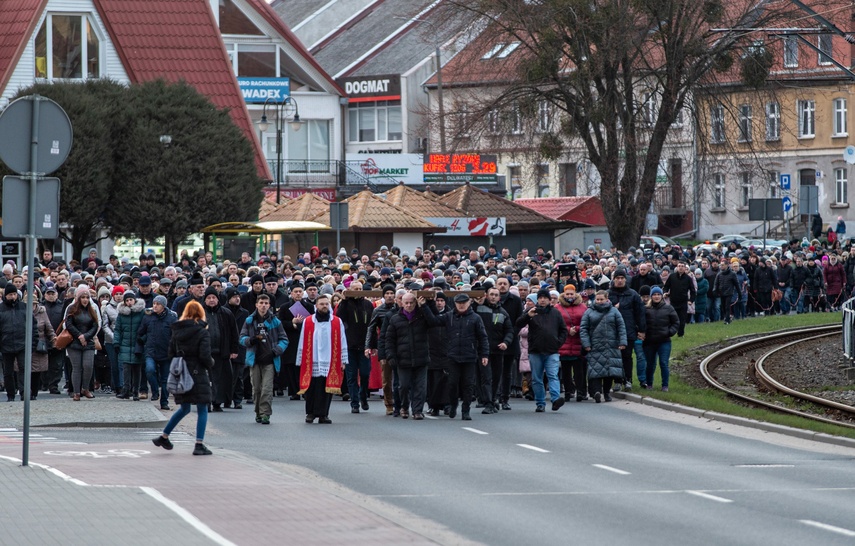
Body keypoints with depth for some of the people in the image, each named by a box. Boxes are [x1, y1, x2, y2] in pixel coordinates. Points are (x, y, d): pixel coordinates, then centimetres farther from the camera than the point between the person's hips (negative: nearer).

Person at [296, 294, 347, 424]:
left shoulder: (337, 322, 7)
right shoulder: (308, 322, 5)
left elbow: (342, 343, 8)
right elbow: (302, 344, 7)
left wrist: (343, 360, 3)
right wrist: (300, 361, 4)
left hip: (330, 364, 0)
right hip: (312, 363, 0)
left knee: (326, 390, 0)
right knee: (311, 390, 1)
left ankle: (323, 414, 8)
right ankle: (310, 413, 15)